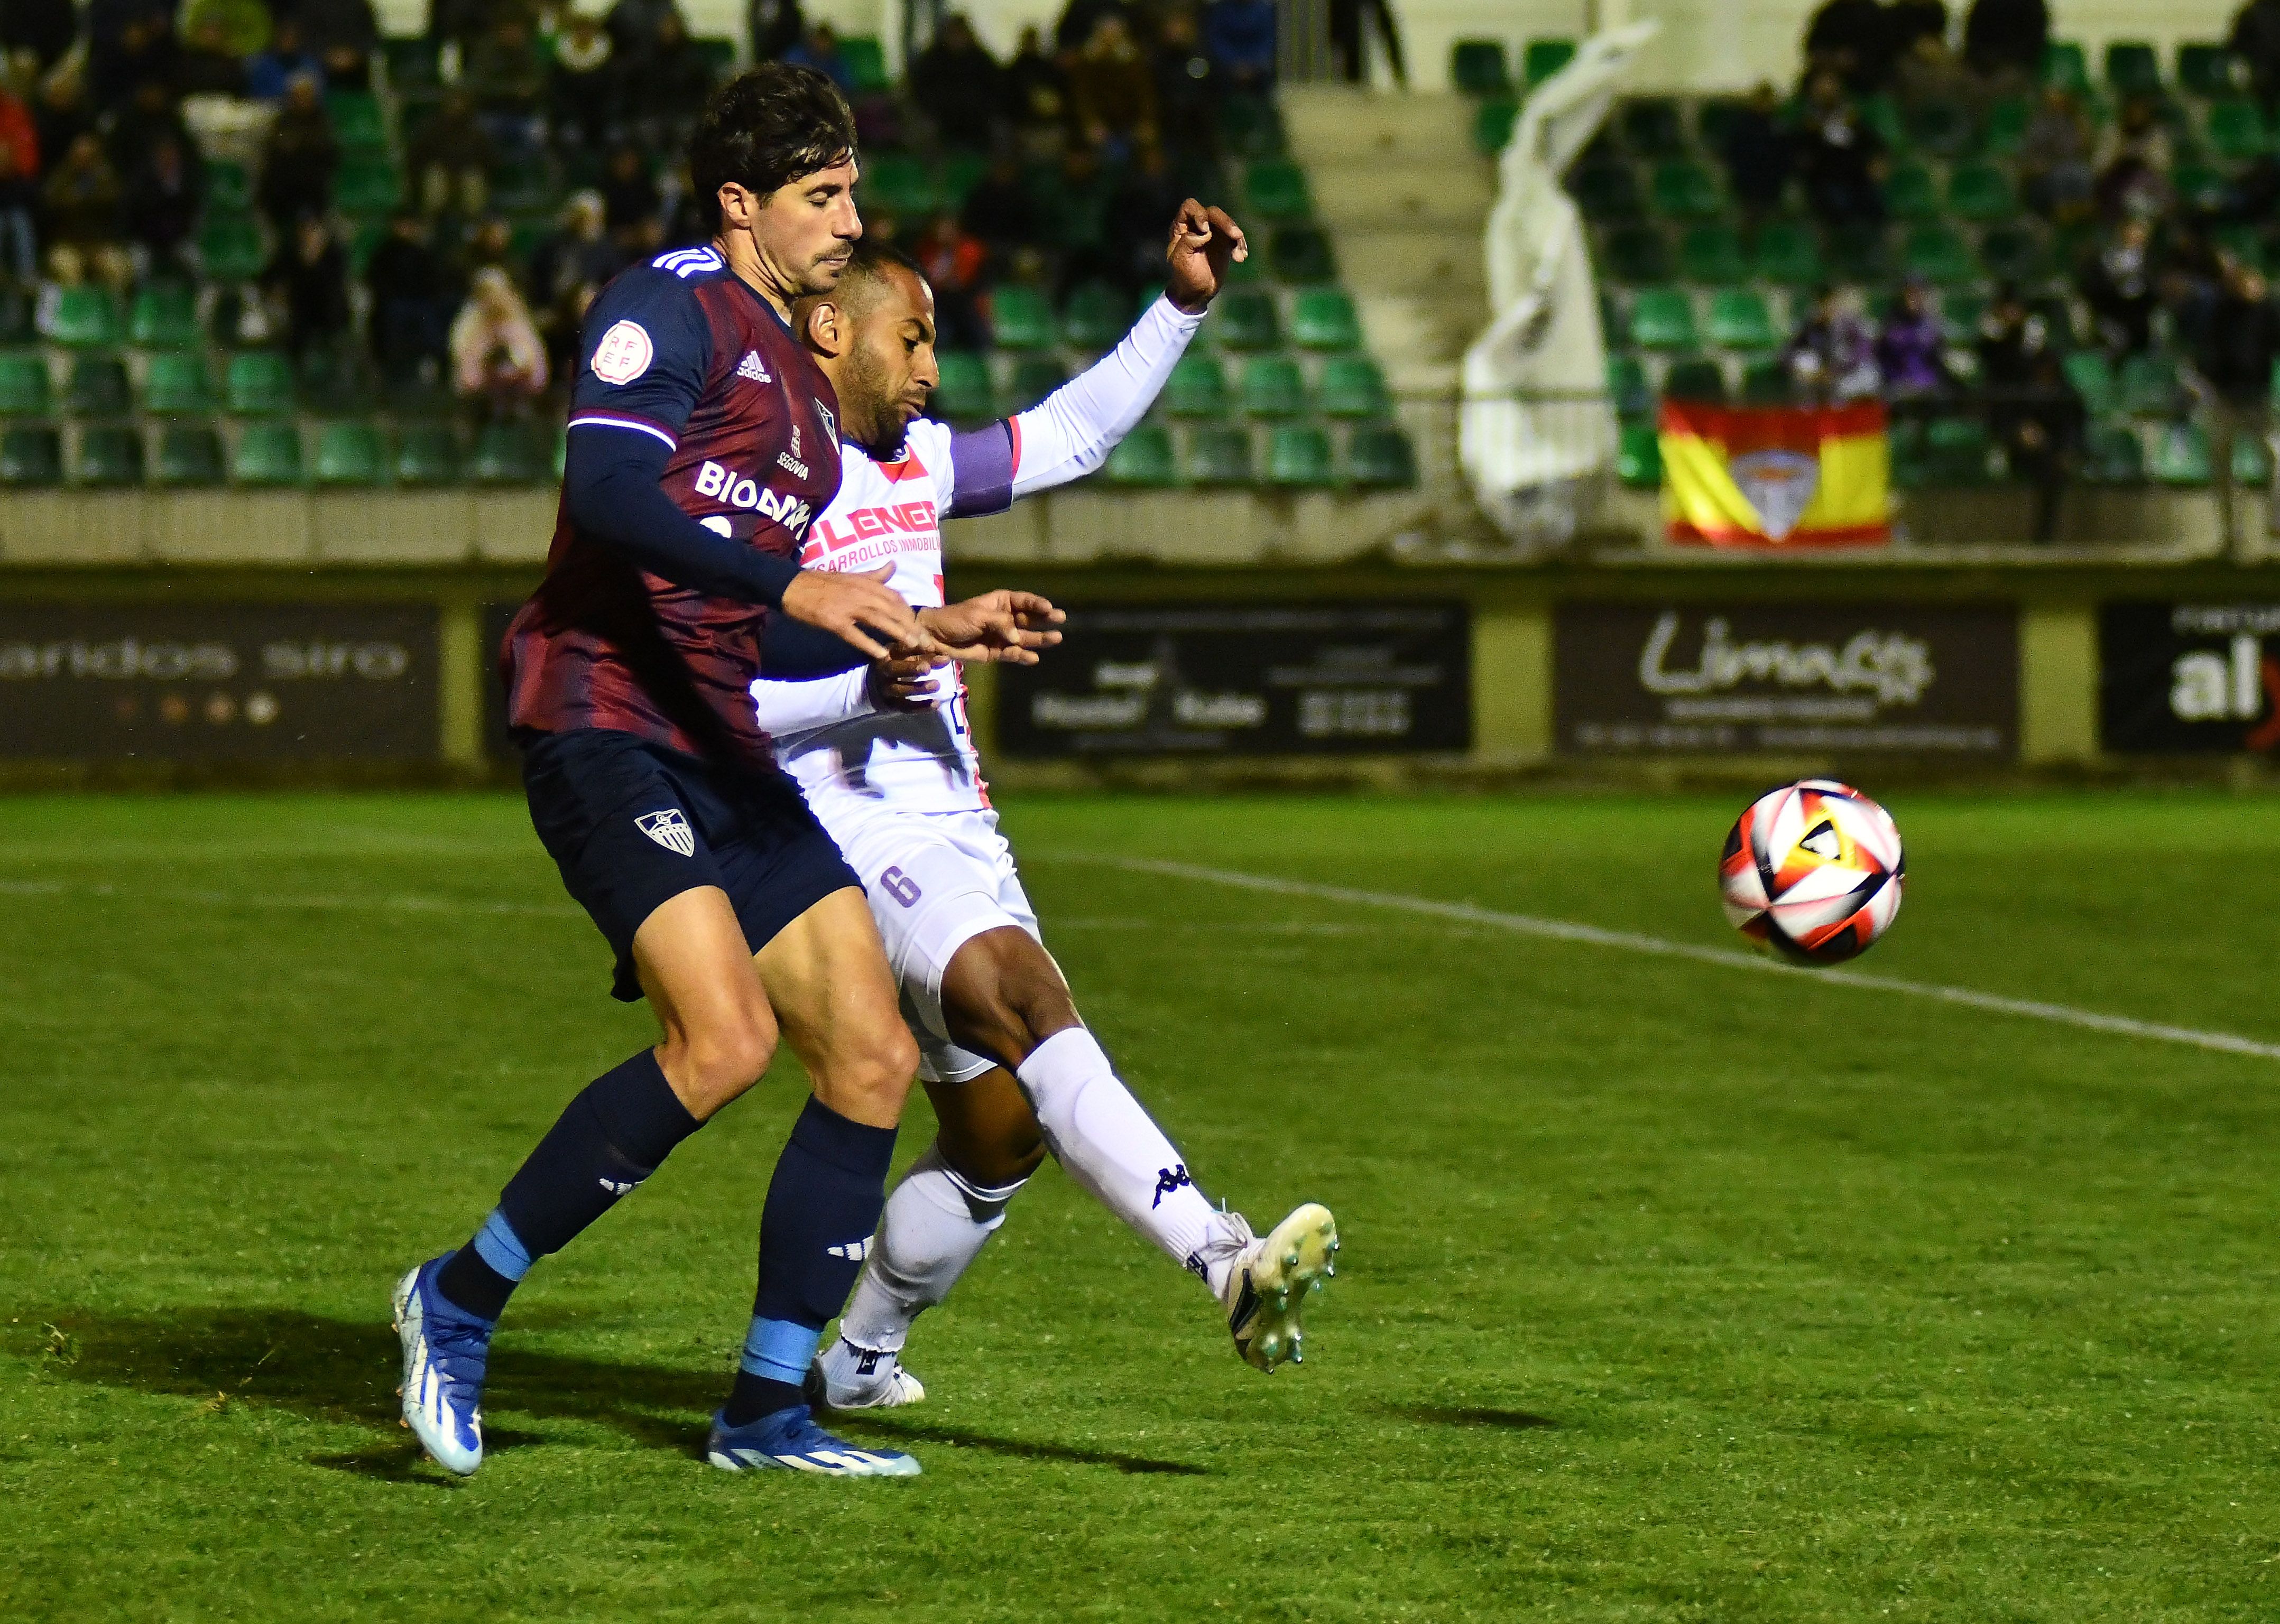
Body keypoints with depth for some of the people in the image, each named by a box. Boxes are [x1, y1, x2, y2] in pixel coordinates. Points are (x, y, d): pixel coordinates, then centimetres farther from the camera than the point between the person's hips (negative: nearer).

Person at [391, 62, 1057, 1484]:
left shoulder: (805, 381, 23)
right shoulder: (673, 307, -6)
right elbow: (607, 486, -23)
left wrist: (931, 631, 20)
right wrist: (795, 586, -29)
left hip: (727, 752, 9)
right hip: (607, 731, -9)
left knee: (874, 1058, 1)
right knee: (726, 1040, -24)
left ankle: (768, 1409, 8)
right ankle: (462, 1302, -9)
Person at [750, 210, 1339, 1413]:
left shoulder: (914, 461, 18)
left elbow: (1070, 438, 28)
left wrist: (1181, 306, 19)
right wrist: (862, 680, -25)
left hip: (955, 832, 9)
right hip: (847, 832, -9)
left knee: (1001, 1133, 6)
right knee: (1026, 1002, -29)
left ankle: (854, 1362, 26)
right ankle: (1225, 1264, -45)